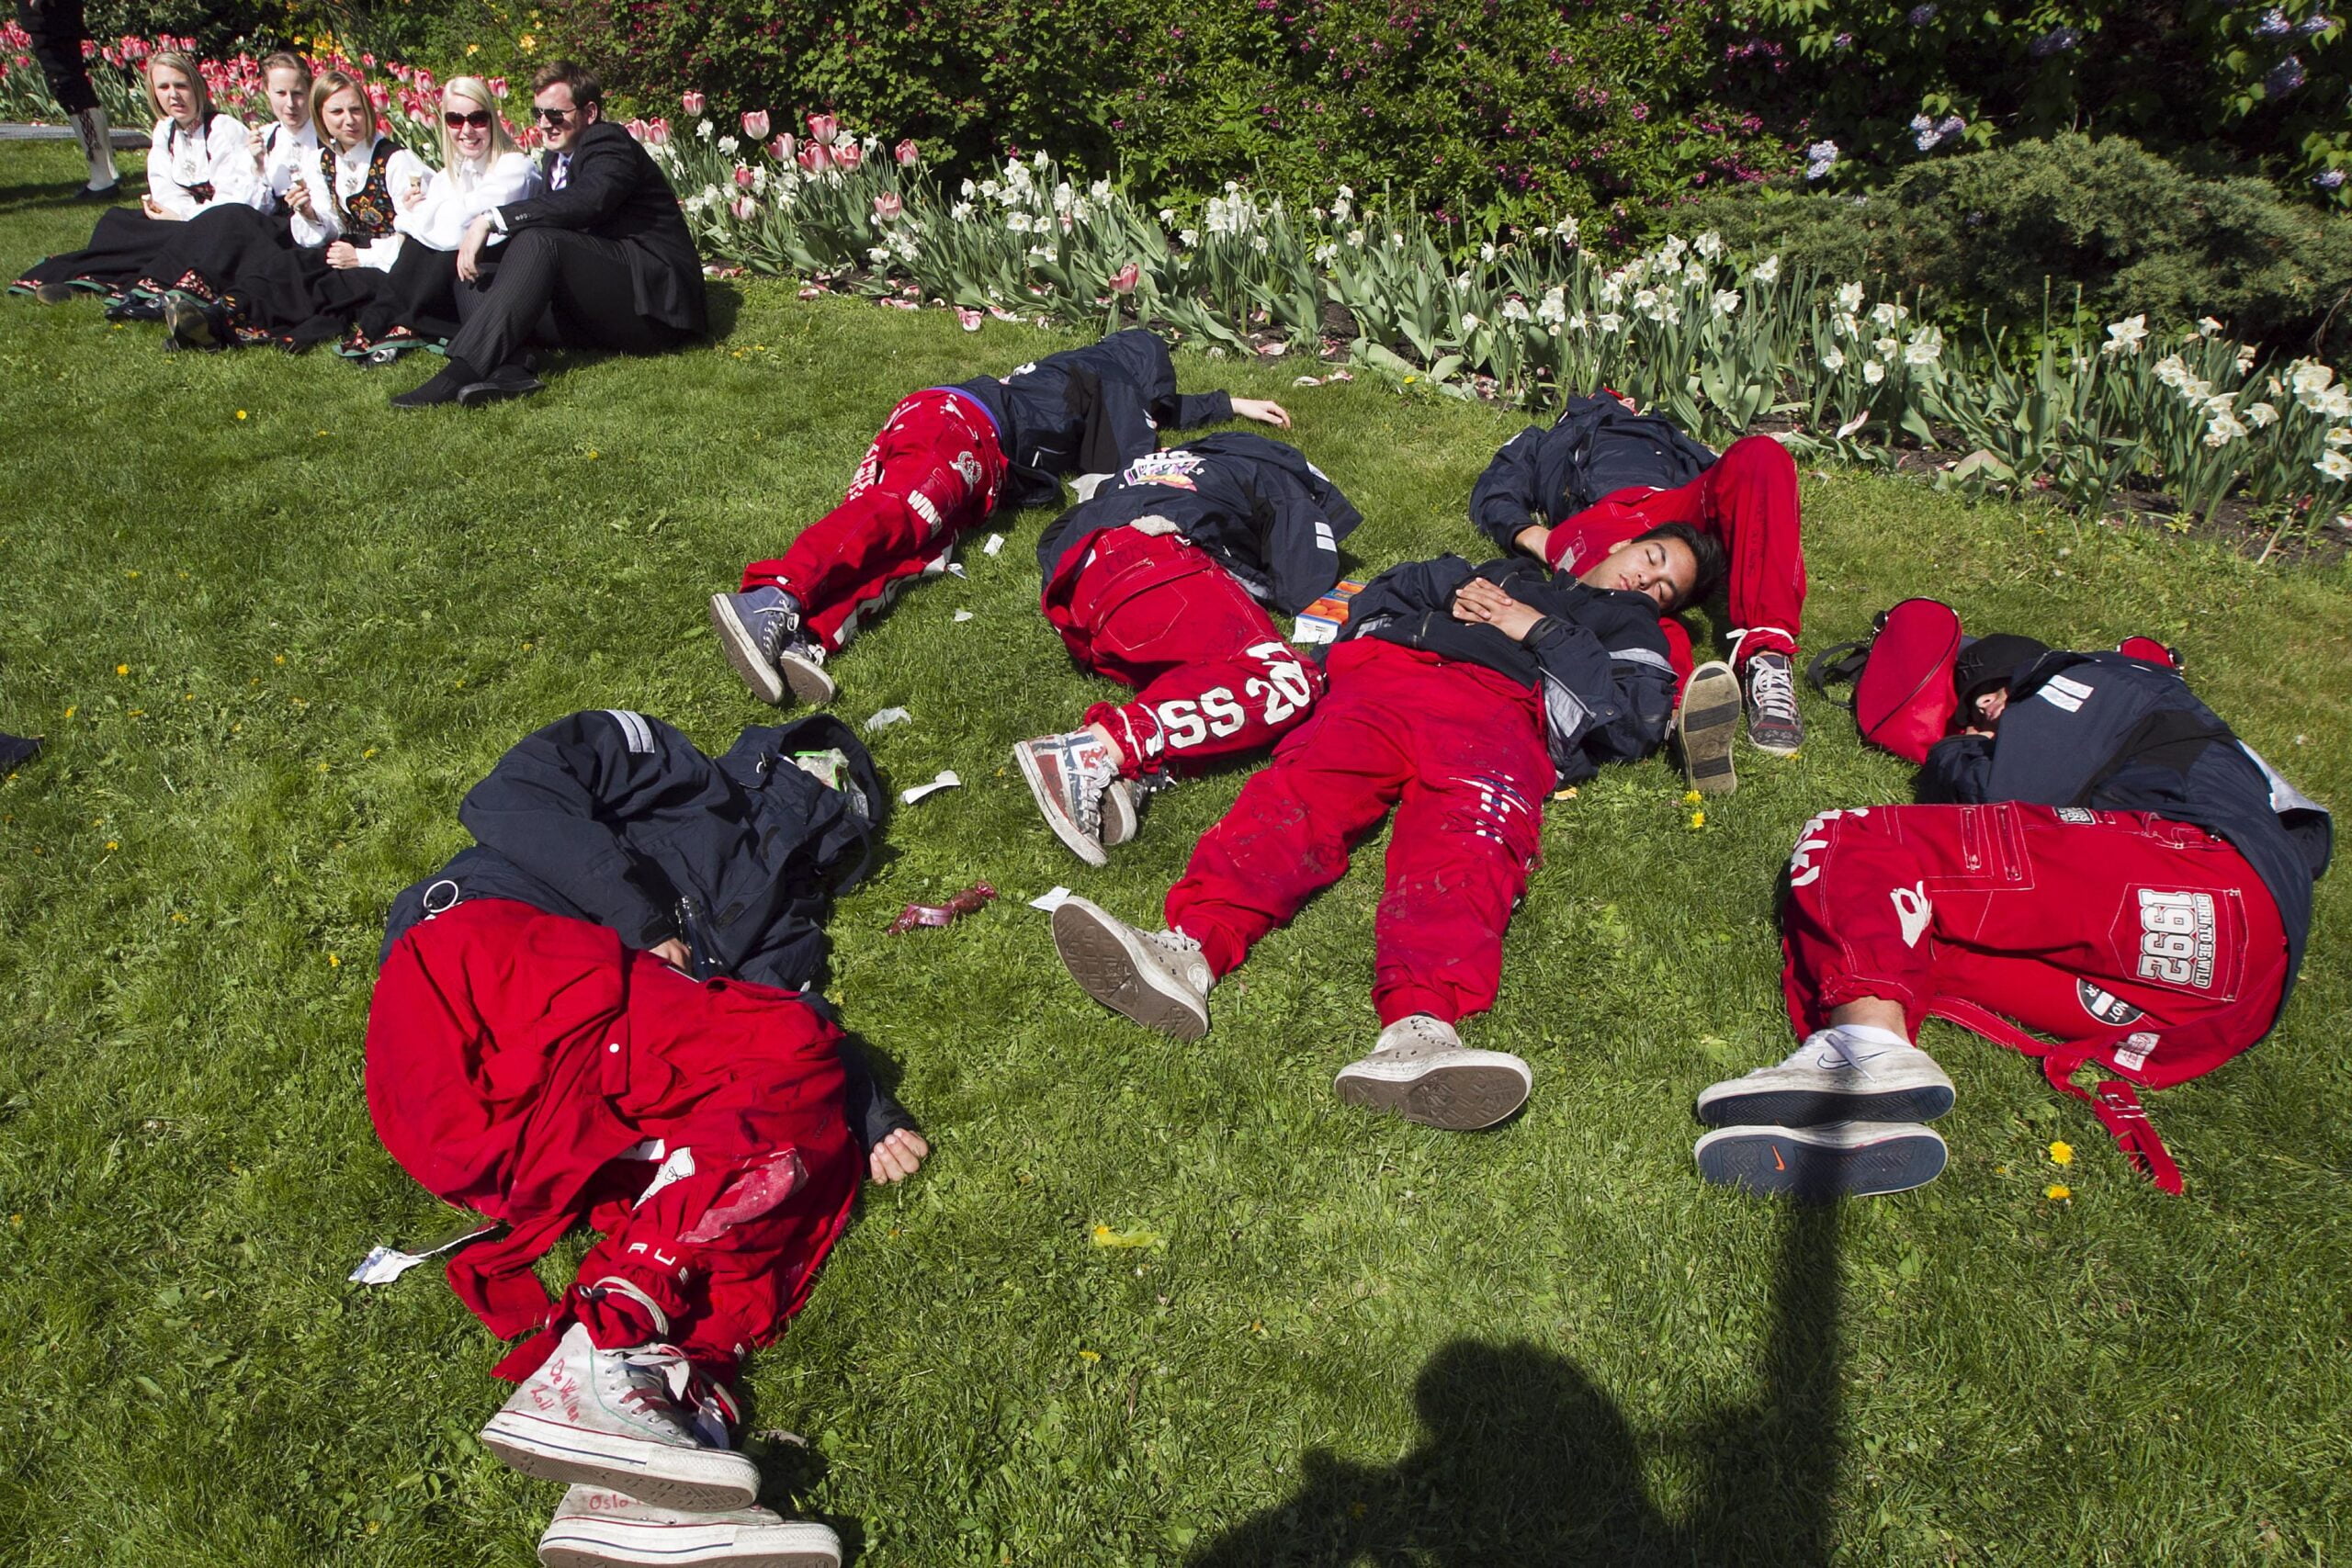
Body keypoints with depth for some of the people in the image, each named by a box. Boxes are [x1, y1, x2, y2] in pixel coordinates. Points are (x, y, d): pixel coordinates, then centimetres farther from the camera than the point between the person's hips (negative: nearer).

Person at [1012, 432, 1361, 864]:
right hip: (1150, 566, -7)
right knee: (1286, 684, -18)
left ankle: (1130, 769, -32)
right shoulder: (1286, 480, 25)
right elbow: (1303, 590, 12)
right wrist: (1258, 578, 35)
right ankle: (1099, 747, -39)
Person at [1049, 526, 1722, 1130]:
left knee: (1472, 831, -35)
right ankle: (1189, 947, -54)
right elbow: (1379, 598, 35)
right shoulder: (1504, 574, 42)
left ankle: (1419, 1028, -61)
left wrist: (1541, 631, 9)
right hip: (1386, 673, 2)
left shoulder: (1633, 635, 33)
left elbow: (1635, 722, 10)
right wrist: (1452, 592, 16)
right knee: (1308, 783, -30)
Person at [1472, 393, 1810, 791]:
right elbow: (1492, 497, 24)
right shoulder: (1541, 444, 44)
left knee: (1760, 455, -28)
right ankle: (1680, 698, -70)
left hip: (1681, 512, 3)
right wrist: (1535, 537, -1)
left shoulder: (1658, 434, 49)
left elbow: (1717, 476, 31)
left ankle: (1767, 654, -44)